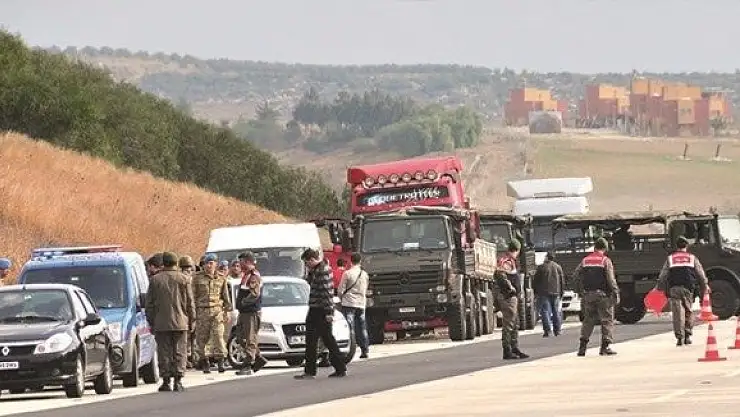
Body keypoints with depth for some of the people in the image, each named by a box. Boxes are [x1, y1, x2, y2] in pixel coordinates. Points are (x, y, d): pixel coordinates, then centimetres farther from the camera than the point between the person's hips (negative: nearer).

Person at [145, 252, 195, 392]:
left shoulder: (155, 280, 2)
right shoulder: (183, 279, 1)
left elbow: (149, 304, 5)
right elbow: (190, 302, 3)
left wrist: (151, 322, 12)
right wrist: (191, 320, 11)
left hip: (161, 323, 0)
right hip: (180, 322, 0)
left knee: (164, 353, 3)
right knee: (179, 353, 3)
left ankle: (166, 382, 1)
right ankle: (178, 381, -3)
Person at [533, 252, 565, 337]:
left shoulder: (541, 267, -4)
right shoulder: (558, 267, 8)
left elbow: (535, 281, -1)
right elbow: (562, 281, 12)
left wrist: (535, 292, 9)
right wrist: (561, 292, 20)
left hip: (544, 293, -4)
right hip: (556, 292, 4)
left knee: (545, 311, -5)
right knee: (556, 311, 11)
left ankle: (547, 330, -14)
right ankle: (557, 330, 13)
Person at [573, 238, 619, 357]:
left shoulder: (585, 260, 8)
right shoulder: (605, 261, -6)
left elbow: (576, 275, 6)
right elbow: (611, 279, -12)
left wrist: (580, 291, 13)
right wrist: (615, 293, -6)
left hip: (588, 294, 4)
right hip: (603, 294, -4)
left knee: (588, 320, 11)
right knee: (607, 320, 2)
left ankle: (582, 346, 4)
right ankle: (605, 346, -4)